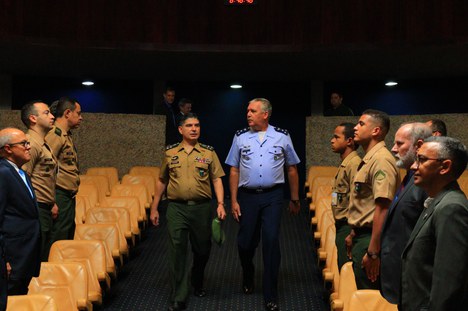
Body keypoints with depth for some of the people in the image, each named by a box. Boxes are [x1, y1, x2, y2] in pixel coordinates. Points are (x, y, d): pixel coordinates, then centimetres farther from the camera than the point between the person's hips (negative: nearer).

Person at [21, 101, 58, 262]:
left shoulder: (44, 144, 18)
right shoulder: (31, 143, -15)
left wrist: (52, 203, 17)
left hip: (45, 210, 10)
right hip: (36, 211, -10)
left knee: (44, 260, 14)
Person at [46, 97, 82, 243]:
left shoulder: (66, 135, 17)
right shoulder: (55, 134, -14)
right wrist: (51, 202, -22)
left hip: (69, 197, 10)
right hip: (60, 196, -10)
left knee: (68, 240, 15)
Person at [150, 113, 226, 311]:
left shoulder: (209, 153, 5)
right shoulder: (170, 153, 7)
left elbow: (217, 179, 2)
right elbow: (162, 181, 14)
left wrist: (220, 204, -11)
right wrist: (154, 208, 13)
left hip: (202, 207, 1)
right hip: (176, 208, 0)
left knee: (202, 250, 12)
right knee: (177, 251, -6)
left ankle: (197, 284, 39)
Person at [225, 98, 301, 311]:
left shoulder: (282, 137, 1)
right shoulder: (240, 137, 4)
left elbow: (291, 169, 8)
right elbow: (234, 171, 6)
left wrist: (295, 199, 9)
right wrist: (233, 201, 1)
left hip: (272, 197, -2)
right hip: (247, 196, 2)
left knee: (271, 241, -9)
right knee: (245, 242, 7)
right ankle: (248, 278, 38)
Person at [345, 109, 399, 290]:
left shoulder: (381, 160, -18)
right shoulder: (368, 159, 15)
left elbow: (382, 209, -25)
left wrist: (373, 252, -26)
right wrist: (354, 235, 25)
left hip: (371, 239, -10)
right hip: (362, 236, 10)